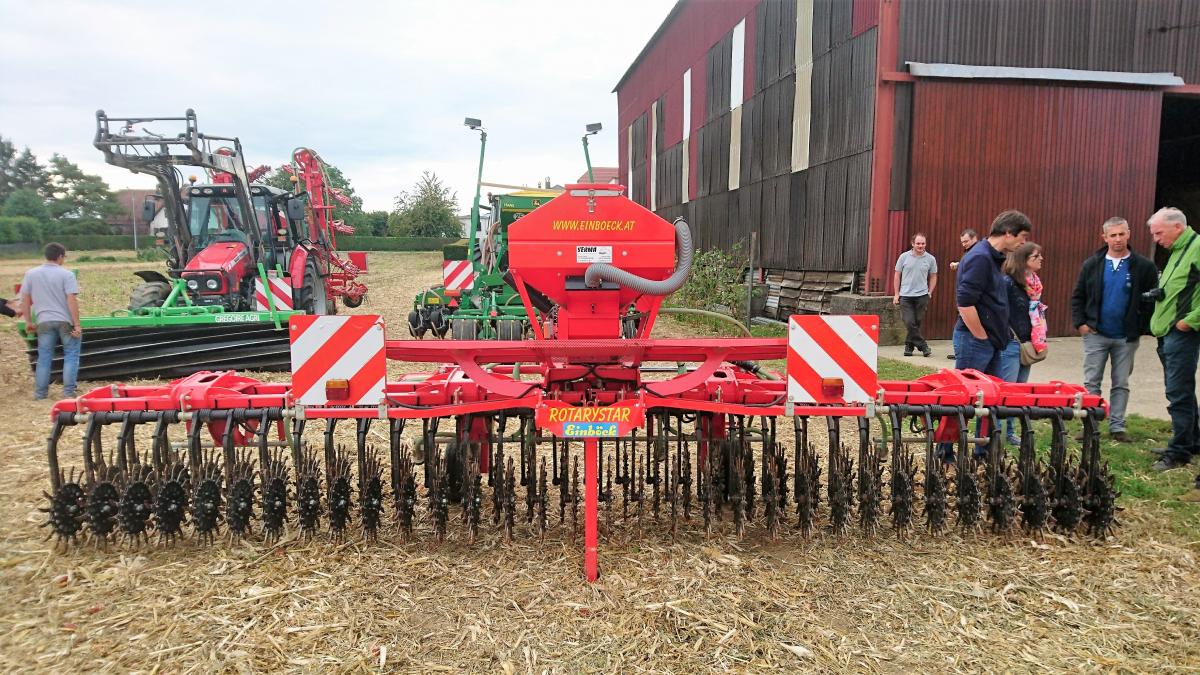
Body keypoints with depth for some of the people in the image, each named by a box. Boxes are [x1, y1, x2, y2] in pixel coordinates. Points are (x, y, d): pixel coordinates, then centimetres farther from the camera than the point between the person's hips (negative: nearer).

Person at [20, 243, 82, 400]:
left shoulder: (31, 274, 6)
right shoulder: (66, 274, -7)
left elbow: (25, 300, 8)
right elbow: (72, 300, -14)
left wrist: (29, 322, 17)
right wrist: (77, 325, -12)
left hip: (44, 321, 4)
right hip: (65, 321, -3)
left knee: (44, 358, 11)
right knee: (71, 356, 7)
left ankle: (40, 393, 15)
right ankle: (68, 392, 4)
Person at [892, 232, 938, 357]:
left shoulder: (930, 259, 3)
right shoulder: (904, 257, 2)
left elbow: (933, 276, 13)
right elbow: (897, 275, 7)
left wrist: (930, 292, 3)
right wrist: (896, 294, 4)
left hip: (922, 296, 0)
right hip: (905, 295, 0)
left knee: (917, 322, 3)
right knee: (909, 322, -8)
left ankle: (909, 345, 16)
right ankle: (923, 345, 2)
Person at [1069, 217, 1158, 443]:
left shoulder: (1144, 267, -3)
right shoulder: (1091, 265, 1)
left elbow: (1151, 301, 0)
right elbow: (1077, 297, 6)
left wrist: (1142, 328, -6)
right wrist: (1080, 323, -4)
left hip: (1127, 338, -1)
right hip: (1095, 335, 1)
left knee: (1121, 384, 9)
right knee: (1091, 383, 4)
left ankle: (1117, 427, 17)